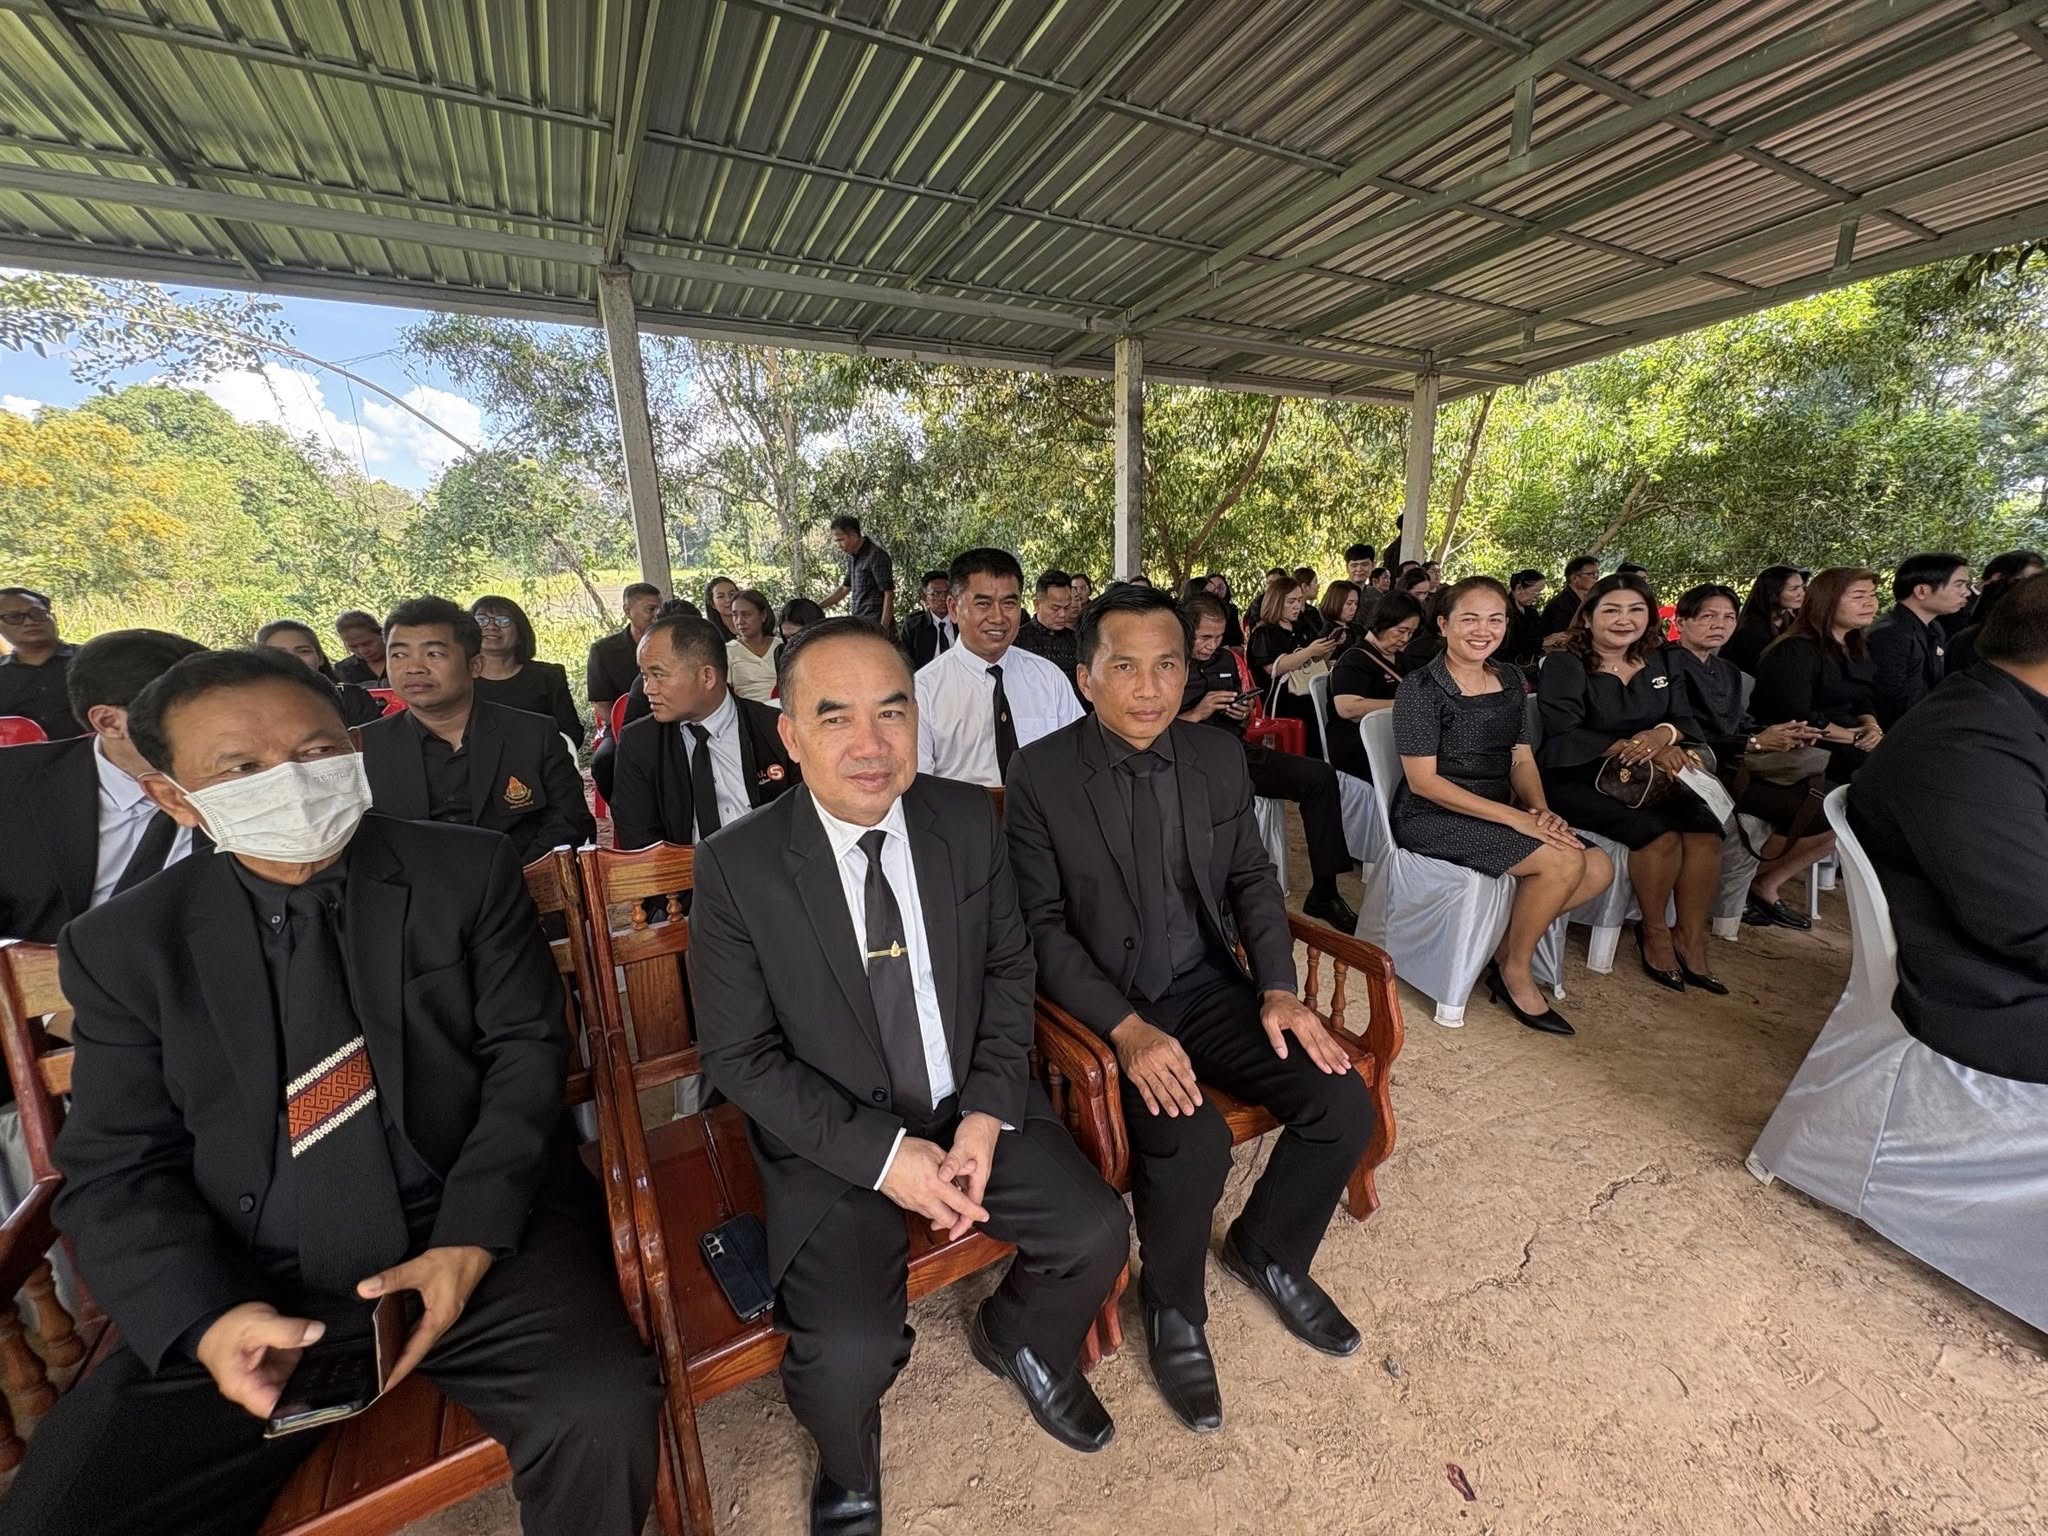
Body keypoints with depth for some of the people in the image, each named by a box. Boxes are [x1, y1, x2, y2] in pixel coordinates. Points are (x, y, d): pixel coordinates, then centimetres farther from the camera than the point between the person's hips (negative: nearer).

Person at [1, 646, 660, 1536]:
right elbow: (116, 1171, 2)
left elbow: (526, 1053, -4)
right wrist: (206, 1315, -15)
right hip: (250, 1294, 3)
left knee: (604, 1419, -23)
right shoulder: (123, 946, 4)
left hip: (482, 1240, -2)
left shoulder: (467, 873, -2)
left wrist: (472, 1237, -16)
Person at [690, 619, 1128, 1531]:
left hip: (975, 1108, 3)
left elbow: (1008, 968, 2)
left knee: (1098, 1234, -8)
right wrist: (883, 1156, -18)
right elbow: (739, 1055, -11)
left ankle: (1017, 1340, 30)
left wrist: (989, 1114, -10)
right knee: (850, 1351, -19)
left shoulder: (969, 820, -8)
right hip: (833, 1138, -2)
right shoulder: (736, 865, -16)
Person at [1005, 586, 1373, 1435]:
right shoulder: (1040, 773, -13)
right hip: (1102, 1007, -4)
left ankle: (1266, 1250, 24)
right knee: (1194, 1142, -25)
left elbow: (1252, 881, 9)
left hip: (1208, 988, 5)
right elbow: (1041, 925, -13)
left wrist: (1278, 988, -5)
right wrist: (1128, 1028, -24)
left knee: (1345, 1104, -8)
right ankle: (1173, 1308, 11)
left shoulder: (1220, 757, 1)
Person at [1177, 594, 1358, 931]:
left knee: (1320, 776, -11)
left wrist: (1245, 713, 4)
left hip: (1238, 751, 7)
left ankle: (1323, 893, -3)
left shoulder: (1229, 660, 16)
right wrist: (1197, 713, -14)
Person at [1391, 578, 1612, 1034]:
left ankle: (1506, 950, 9)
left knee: (1599, 868, -9)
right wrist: (1514, 816, -21)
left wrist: (1540, 809, -10)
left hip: (1496, 815, 8)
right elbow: (1423, 780, -17)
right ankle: (1516, 971, 1)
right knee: (1563, 860, -22)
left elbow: (1522, 760, 11)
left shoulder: (1509, 680, 10)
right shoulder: (1420, 689, -13)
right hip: (1431, 819, -7)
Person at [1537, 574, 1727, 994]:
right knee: (1659, 834, -26)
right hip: (1578, 780, -6)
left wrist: (1665, 735, -17)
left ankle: (1690, 939, -4)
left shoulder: (1660, 664, 14)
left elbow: (1686, 721, 8)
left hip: (1648, 779, 6)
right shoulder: (1564, 665, -5)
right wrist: (1641, 749, -21)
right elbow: (1565, 736, -15)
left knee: (1705, 830, -20)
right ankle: (1653, 932, -2)